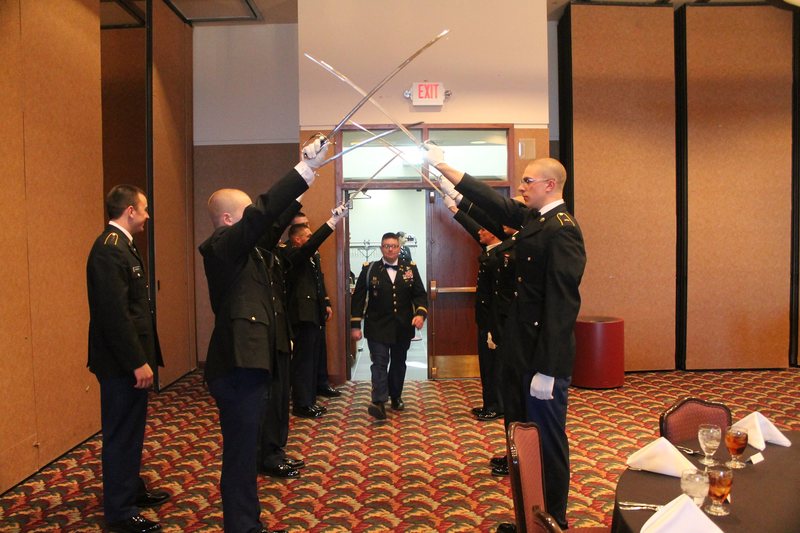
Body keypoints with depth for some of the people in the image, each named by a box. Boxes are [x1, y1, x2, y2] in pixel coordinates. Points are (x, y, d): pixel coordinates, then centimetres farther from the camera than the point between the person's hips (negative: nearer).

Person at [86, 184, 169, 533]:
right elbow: (115, 313, -25)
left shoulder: (119, 245, 12)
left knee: (131, 430, 21)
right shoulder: (110, 249, -20)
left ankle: (132, 490, 37)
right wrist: (138, 362, -22)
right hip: (122, 362, -10)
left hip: (129, 359, 10)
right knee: (122, 435, 2)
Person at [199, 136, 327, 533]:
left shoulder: (249, 248, 13)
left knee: (245, 451, 18)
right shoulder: (220, 247, -13)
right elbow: (263, 212, -25)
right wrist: (305, 168, -24)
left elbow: (272, 219, 16)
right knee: (240, 455, 1)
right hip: (236, 367, -10)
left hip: (250, 363, 10)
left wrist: (306, 173, 7)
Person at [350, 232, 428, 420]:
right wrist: (355, 325, -5)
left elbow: (420, 294, 5)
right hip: (377, 327, -3)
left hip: (403, 327, 3)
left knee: (398, 363, 14)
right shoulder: (369, 269, -1)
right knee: (379, 363, -10)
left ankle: (396, 397, 30)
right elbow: (358, 297, -1)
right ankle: (379, 402, -12)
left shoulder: (410, 269, 5)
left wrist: (420, 313, -15)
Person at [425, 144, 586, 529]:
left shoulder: (562, 230, -18)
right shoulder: (533, 218, 9)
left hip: (546, 358, -9)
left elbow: (562, 303, -23)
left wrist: (548, 370, -23)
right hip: (524, 352, 9)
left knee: (548, 439, 4)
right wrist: (442, 166, 19)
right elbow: (493, 202, 17)